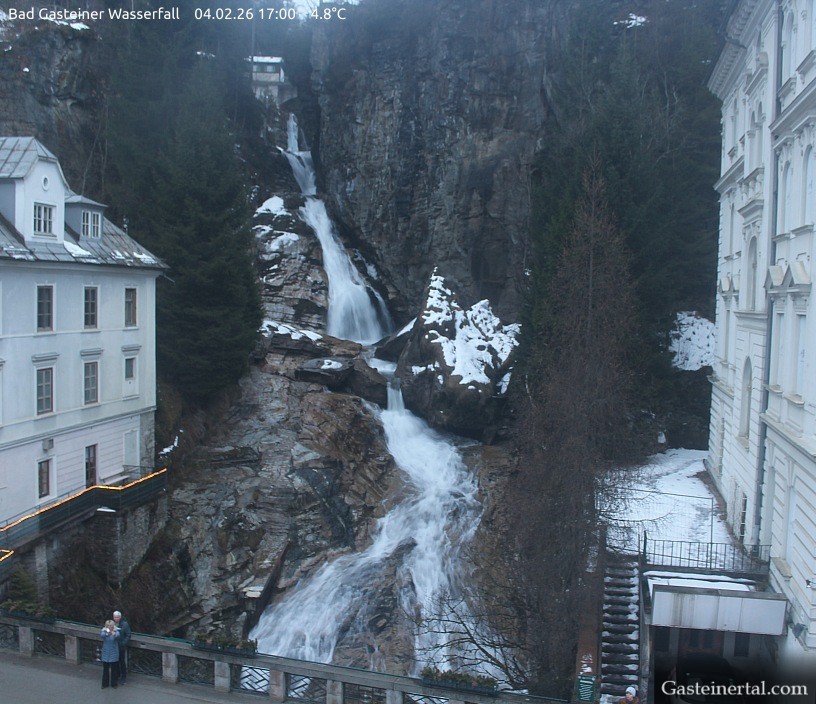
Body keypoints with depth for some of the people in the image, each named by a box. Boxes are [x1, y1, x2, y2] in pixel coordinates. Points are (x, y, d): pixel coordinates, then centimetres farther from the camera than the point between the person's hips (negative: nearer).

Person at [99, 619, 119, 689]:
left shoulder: (116, 631, -8)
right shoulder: (104, 631, -4)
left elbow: (118, 635, -32)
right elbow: (102, 635, -28)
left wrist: (114, 634, -56)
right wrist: (107, 633, -51)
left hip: (114, 654, -1)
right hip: (105, 654, 1)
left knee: (114, 669, 6)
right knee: (105, 669, 11)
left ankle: (114, 683, 20)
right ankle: (105, 683, 26)